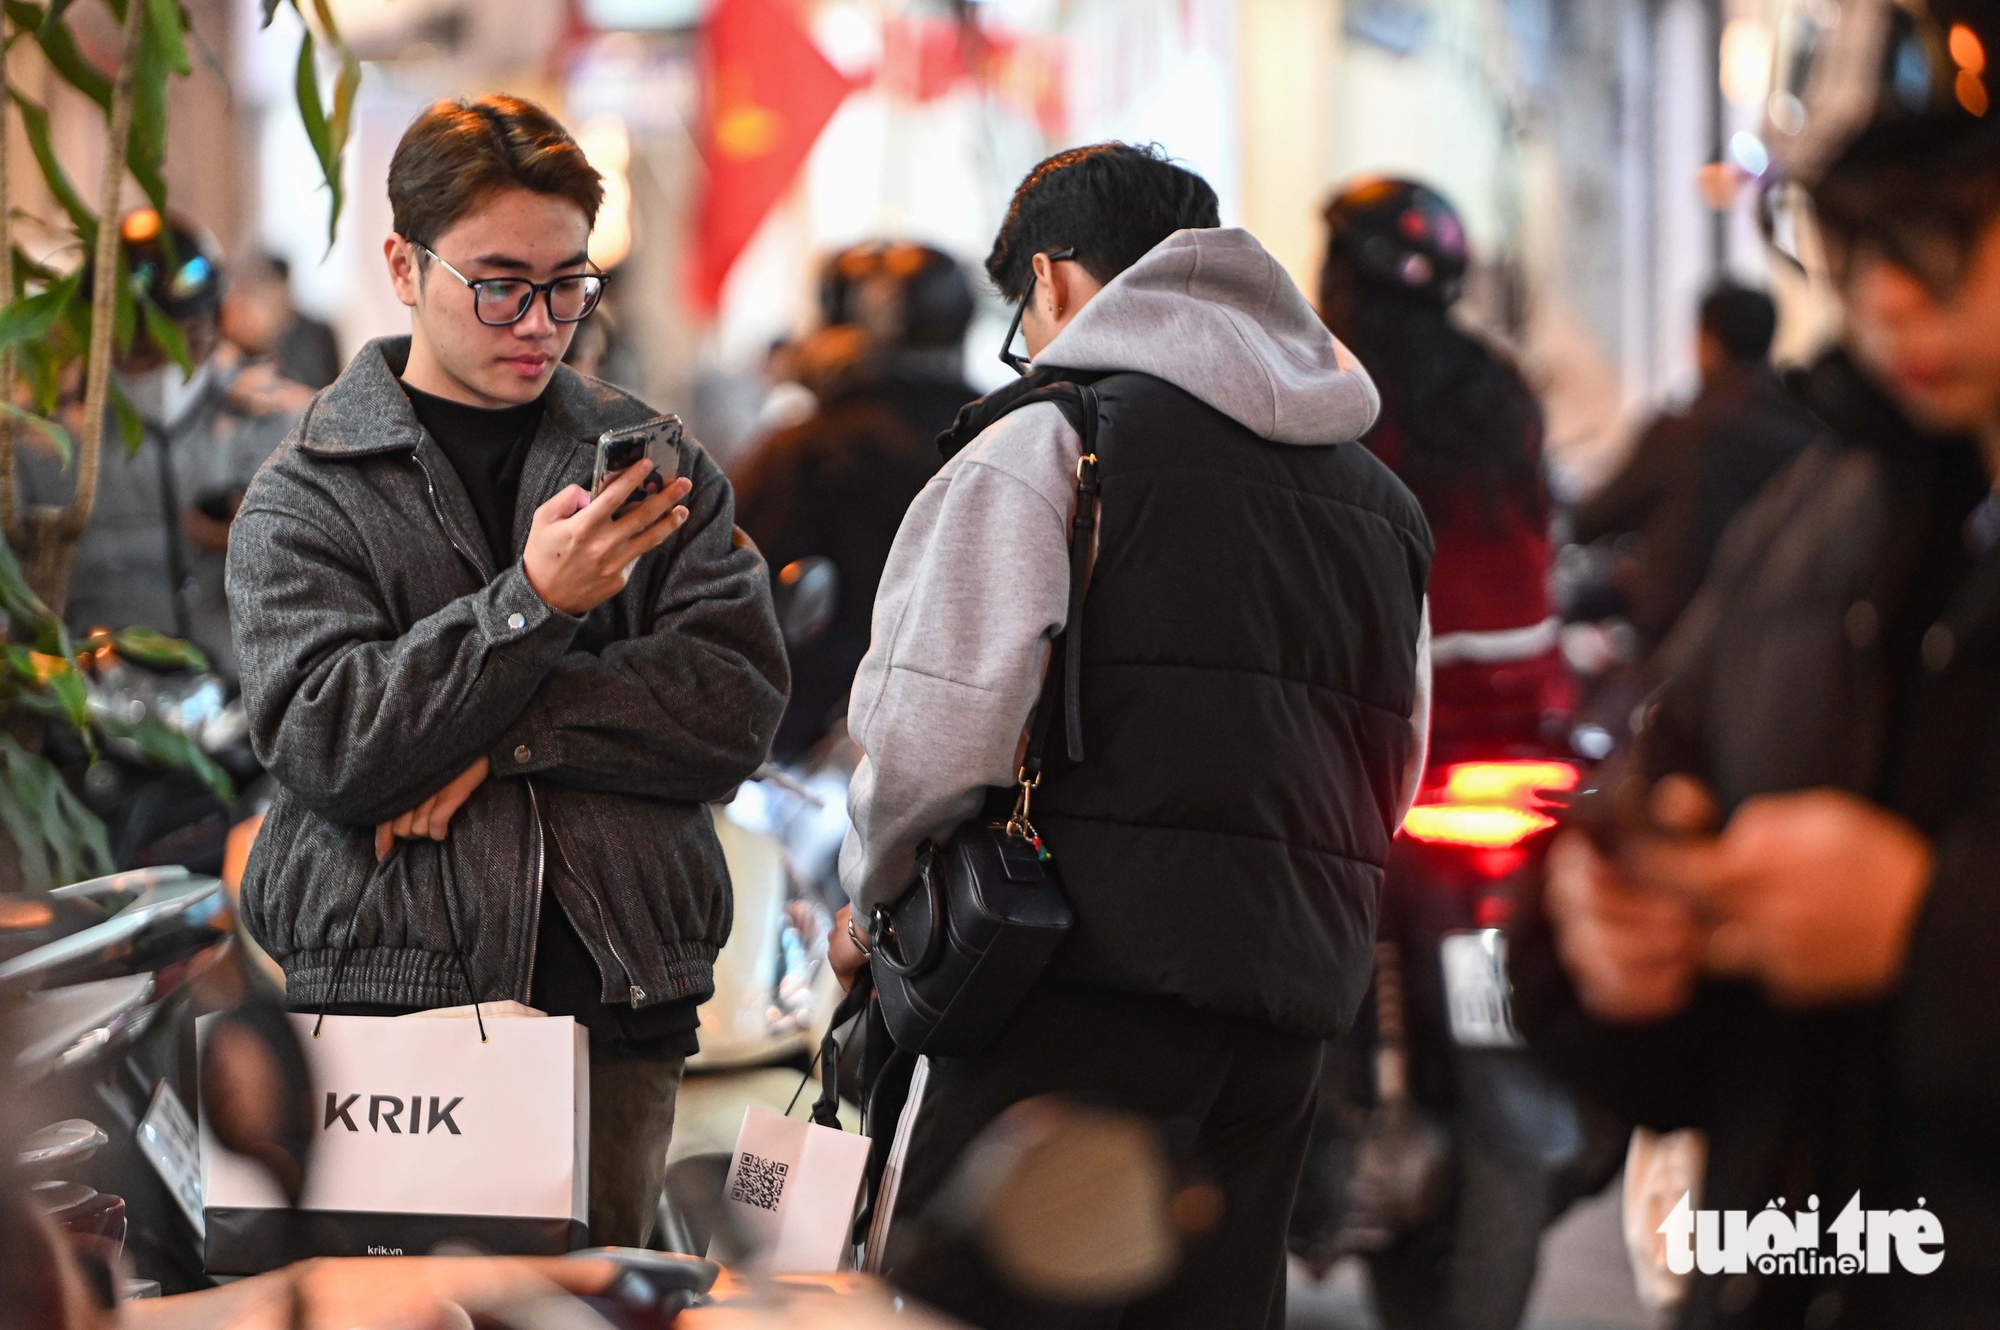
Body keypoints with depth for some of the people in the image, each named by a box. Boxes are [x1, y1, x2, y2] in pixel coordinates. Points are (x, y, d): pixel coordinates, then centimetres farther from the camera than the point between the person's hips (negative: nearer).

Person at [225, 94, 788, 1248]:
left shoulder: (657, 466, 12)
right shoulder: (307, 499, 5)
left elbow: (738, 705, 0)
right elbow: (327, 743, -9)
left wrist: (503, 736, -10)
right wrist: (534, 604, -16)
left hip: (617, 1013, 2)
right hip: (384, 1005, -2)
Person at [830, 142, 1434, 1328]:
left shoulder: (1046, 442, -5)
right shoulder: (1382, 498, 18)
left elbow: (934, 730, -14)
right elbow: (1391, 789, 22)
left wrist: (872, 899, 2)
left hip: (1089, 977, -7)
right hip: (1293, 1002, 7)